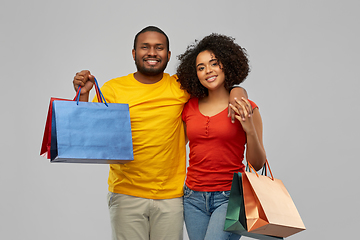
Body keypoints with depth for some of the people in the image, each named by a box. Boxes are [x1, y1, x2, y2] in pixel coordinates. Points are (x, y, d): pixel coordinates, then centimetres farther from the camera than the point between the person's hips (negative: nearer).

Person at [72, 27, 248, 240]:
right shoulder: (113, 89, 1)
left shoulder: (180, 87, 4)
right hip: (126, 196, -1)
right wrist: (83, 94, -14)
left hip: (171, 196, 1)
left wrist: (236, 95, -6)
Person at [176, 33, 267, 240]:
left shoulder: (246, 109, -3)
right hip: (194, 198, 4)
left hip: (229, 198, -4)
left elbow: (257, 164, -2)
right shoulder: (189, 107, 7)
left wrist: (250, 130, -15)